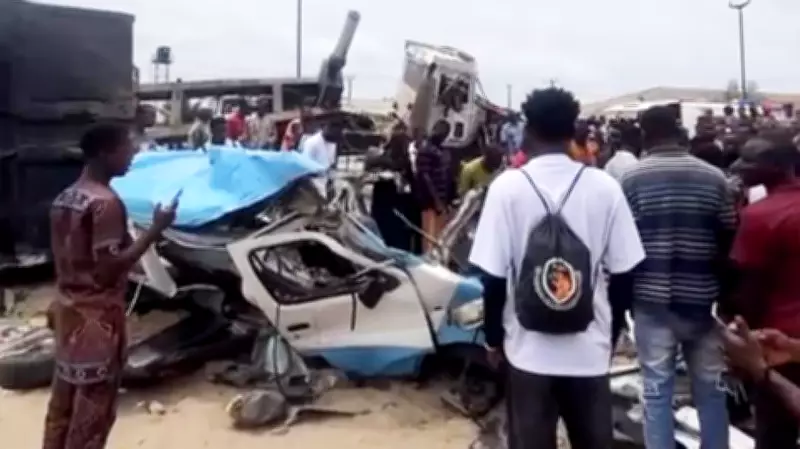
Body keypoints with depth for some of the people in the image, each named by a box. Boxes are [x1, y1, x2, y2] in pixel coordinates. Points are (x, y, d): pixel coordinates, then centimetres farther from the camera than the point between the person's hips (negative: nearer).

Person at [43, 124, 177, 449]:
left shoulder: (64, 198, 8)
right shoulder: (105, 202, -20)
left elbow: (64, 258, 13)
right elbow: (110, 267, -23)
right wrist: (155, 230, -20)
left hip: (68, 310, 9)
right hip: (97, 316, -9)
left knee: (63, 400, 19)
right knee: (93, 407, 3)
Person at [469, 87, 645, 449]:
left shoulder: (507, 186, -10)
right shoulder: (605, 186, -4)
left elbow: (493, 275, -9)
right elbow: (622, 271, -1)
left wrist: (492, 337, 5)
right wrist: (611, 332, 14)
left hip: (528, 347, -1)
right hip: (590, 345, 2)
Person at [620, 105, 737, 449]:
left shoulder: (631, 179, -6)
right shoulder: (714, 177, -1)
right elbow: (729, 239, 3)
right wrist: (725, 292, 16)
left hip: (652, 299, -2)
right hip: (702, 299, 2)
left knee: (657, 390, 6)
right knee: (710, 388, 15)